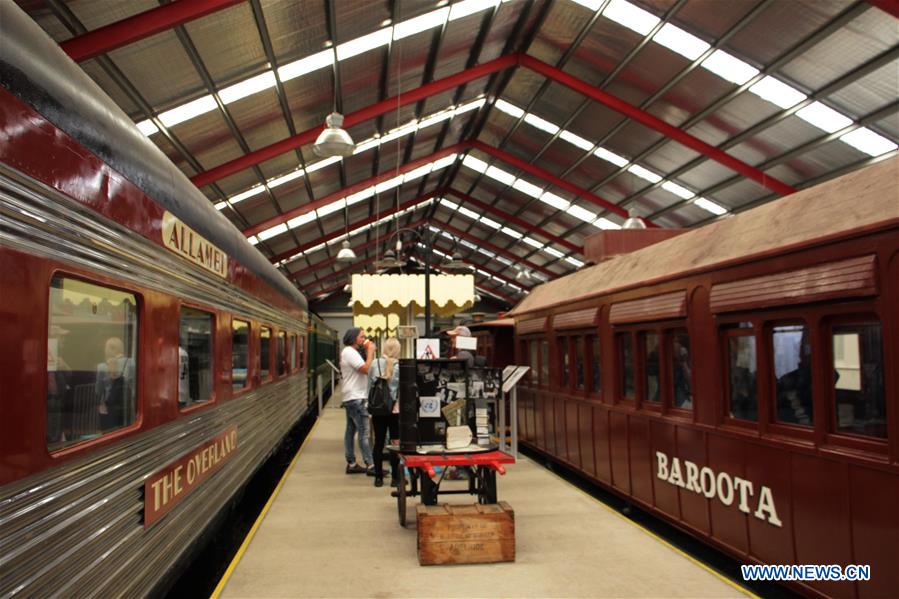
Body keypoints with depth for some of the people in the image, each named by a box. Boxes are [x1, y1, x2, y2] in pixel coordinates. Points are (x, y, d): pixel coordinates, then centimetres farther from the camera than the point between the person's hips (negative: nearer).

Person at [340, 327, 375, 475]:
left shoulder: (350, 352, 19)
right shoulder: (349, 352, -14)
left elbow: (365, 369, 16)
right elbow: (366, 369, -23)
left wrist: (370, 352, 8)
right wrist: (370, 351, -13)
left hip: (352, 398, 11)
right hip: (355, 398, -11)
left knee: (351, 430, 11)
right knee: (364, 432, -10)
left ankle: (351, 464, 16)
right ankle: (370, 465, -10)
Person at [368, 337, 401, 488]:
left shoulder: (374, 364, -2)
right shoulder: (400, 366, -11)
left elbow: (369, 385, 3)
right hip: (395, 409, -2)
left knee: (378, 443, 10)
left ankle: (378, 477, 15)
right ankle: (395, 477, 10)